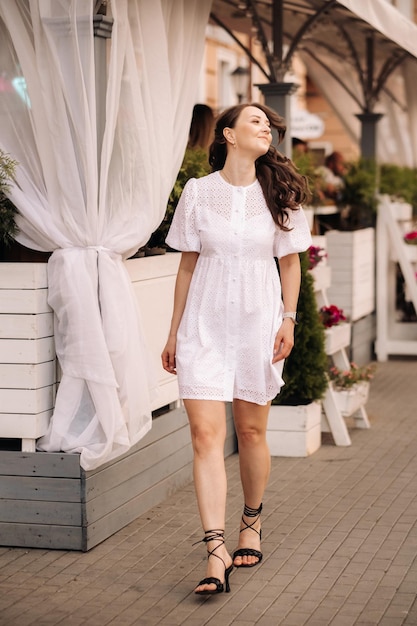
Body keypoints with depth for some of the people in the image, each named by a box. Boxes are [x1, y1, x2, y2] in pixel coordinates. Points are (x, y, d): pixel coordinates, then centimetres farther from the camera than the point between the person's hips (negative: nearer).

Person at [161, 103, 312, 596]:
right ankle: (216, 553, -12)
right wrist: (174, 332, 7)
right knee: (206, 435, -10)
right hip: (204, 324, -1)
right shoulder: (198, 192, 2)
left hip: (258, 322, 1)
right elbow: (187, 264, 7)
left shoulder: (278, 193, 4)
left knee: (251, 431, 9)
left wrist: (289, 320, -1)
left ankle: (252, 523, 33)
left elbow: (289, 261, 10)